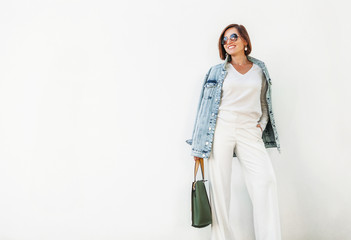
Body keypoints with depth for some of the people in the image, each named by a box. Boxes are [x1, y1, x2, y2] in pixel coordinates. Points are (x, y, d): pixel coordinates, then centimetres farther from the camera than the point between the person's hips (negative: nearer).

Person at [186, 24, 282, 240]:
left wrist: (261, 124, 2)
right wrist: (200, 146, 3)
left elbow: (264, 103, 22)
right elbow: (207, 106, 7)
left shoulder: (259, 70, 15)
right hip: (221, 129, -1)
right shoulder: (218, 71, 10)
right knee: (219, 183, -2)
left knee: (266, 179, -13)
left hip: (249, 131, 1)